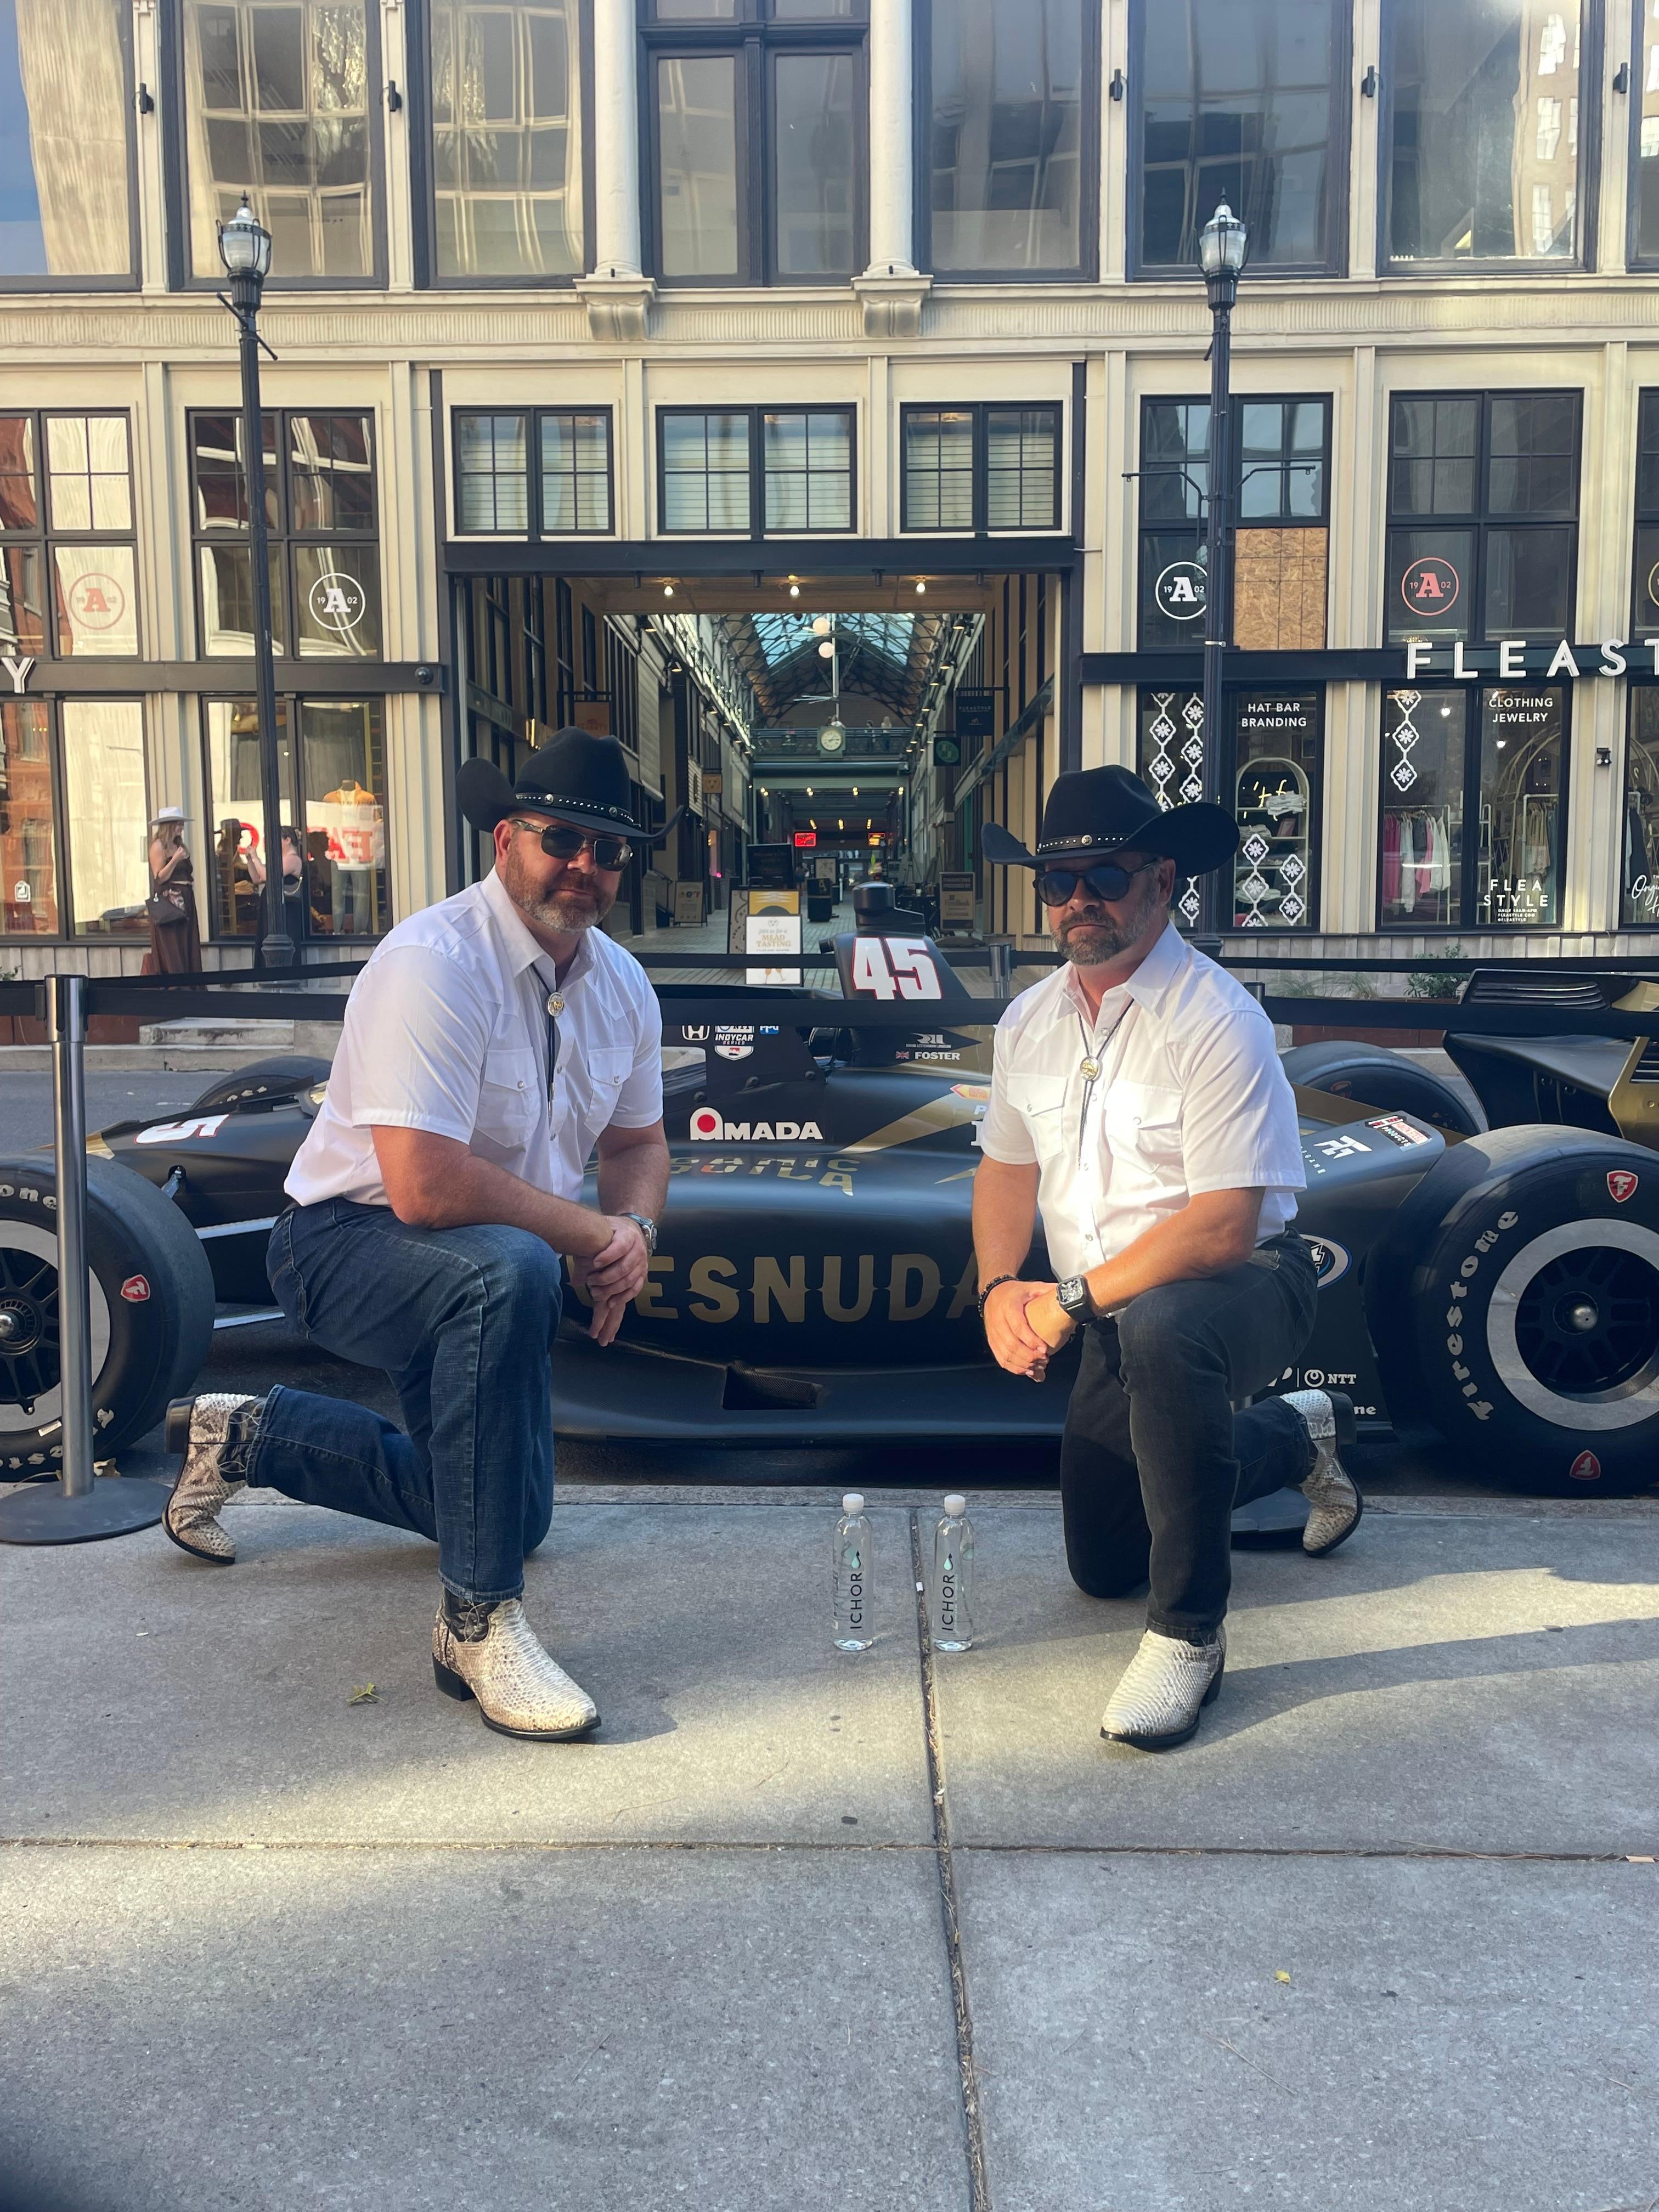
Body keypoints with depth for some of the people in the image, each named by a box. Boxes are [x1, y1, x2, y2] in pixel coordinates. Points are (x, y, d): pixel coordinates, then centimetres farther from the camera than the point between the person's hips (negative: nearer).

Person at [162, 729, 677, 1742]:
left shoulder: (623, 986, -1)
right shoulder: (433, 964, -27)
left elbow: (639, 1139, 10)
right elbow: (424, 1185, -35)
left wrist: (637, 1228, -13)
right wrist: (591, 1232, -25)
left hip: (482, 1268, 9)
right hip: (350, 1241, -8)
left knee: (515, 1511, 19)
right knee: (507, 1273, -42)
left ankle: (247, 1432, 34)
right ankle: (479, 1621, -30)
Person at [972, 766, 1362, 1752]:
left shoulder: (1217, 1021, -22)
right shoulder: (1031, 1022, 1)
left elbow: (1224, 1228, -27)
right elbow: (1008, 1166, 11)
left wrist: (1073, 1301, -24)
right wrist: (1001, 1288, -7)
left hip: (1246, 1284, -7)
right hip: (1117, 1315, 8)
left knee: (1160, 1329, -43)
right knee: (1102, 1562, 16)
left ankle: (1189, 1636, -25)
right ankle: (1298, 1433, 39)